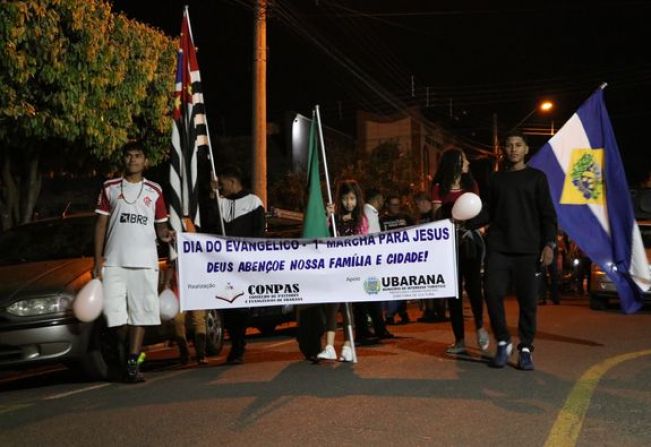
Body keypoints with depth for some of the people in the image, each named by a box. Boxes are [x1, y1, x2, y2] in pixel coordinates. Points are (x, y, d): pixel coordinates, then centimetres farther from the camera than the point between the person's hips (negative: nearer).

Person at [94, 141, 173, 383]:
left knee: (140, 312, -3)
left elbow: (160, 225, 14)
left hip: (144, 261, 0)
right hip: (114, 261, 0)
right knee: (114, 311, -3)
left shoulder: (154, 191, 11)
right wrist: (98, 259, 0)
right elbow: (101, 224, 8)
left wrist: (165, 233, -11)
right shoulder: (110, 188, 10)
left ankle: (132, 364, -1)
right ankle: (128, 352, 19)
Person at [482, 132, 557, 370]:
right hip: (498, 247, 2)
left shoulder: (536, 177, 8)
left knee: (528, 300, -1)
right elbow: (488, 212, 14)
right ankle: (502, 342, 11)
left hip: (527, 249, -2)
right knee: (492, 293, -7)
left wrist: (549, 243, -7)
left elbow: (547, 214, 4)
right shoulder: (496, 179, 15)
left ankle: (525, 349, 12)